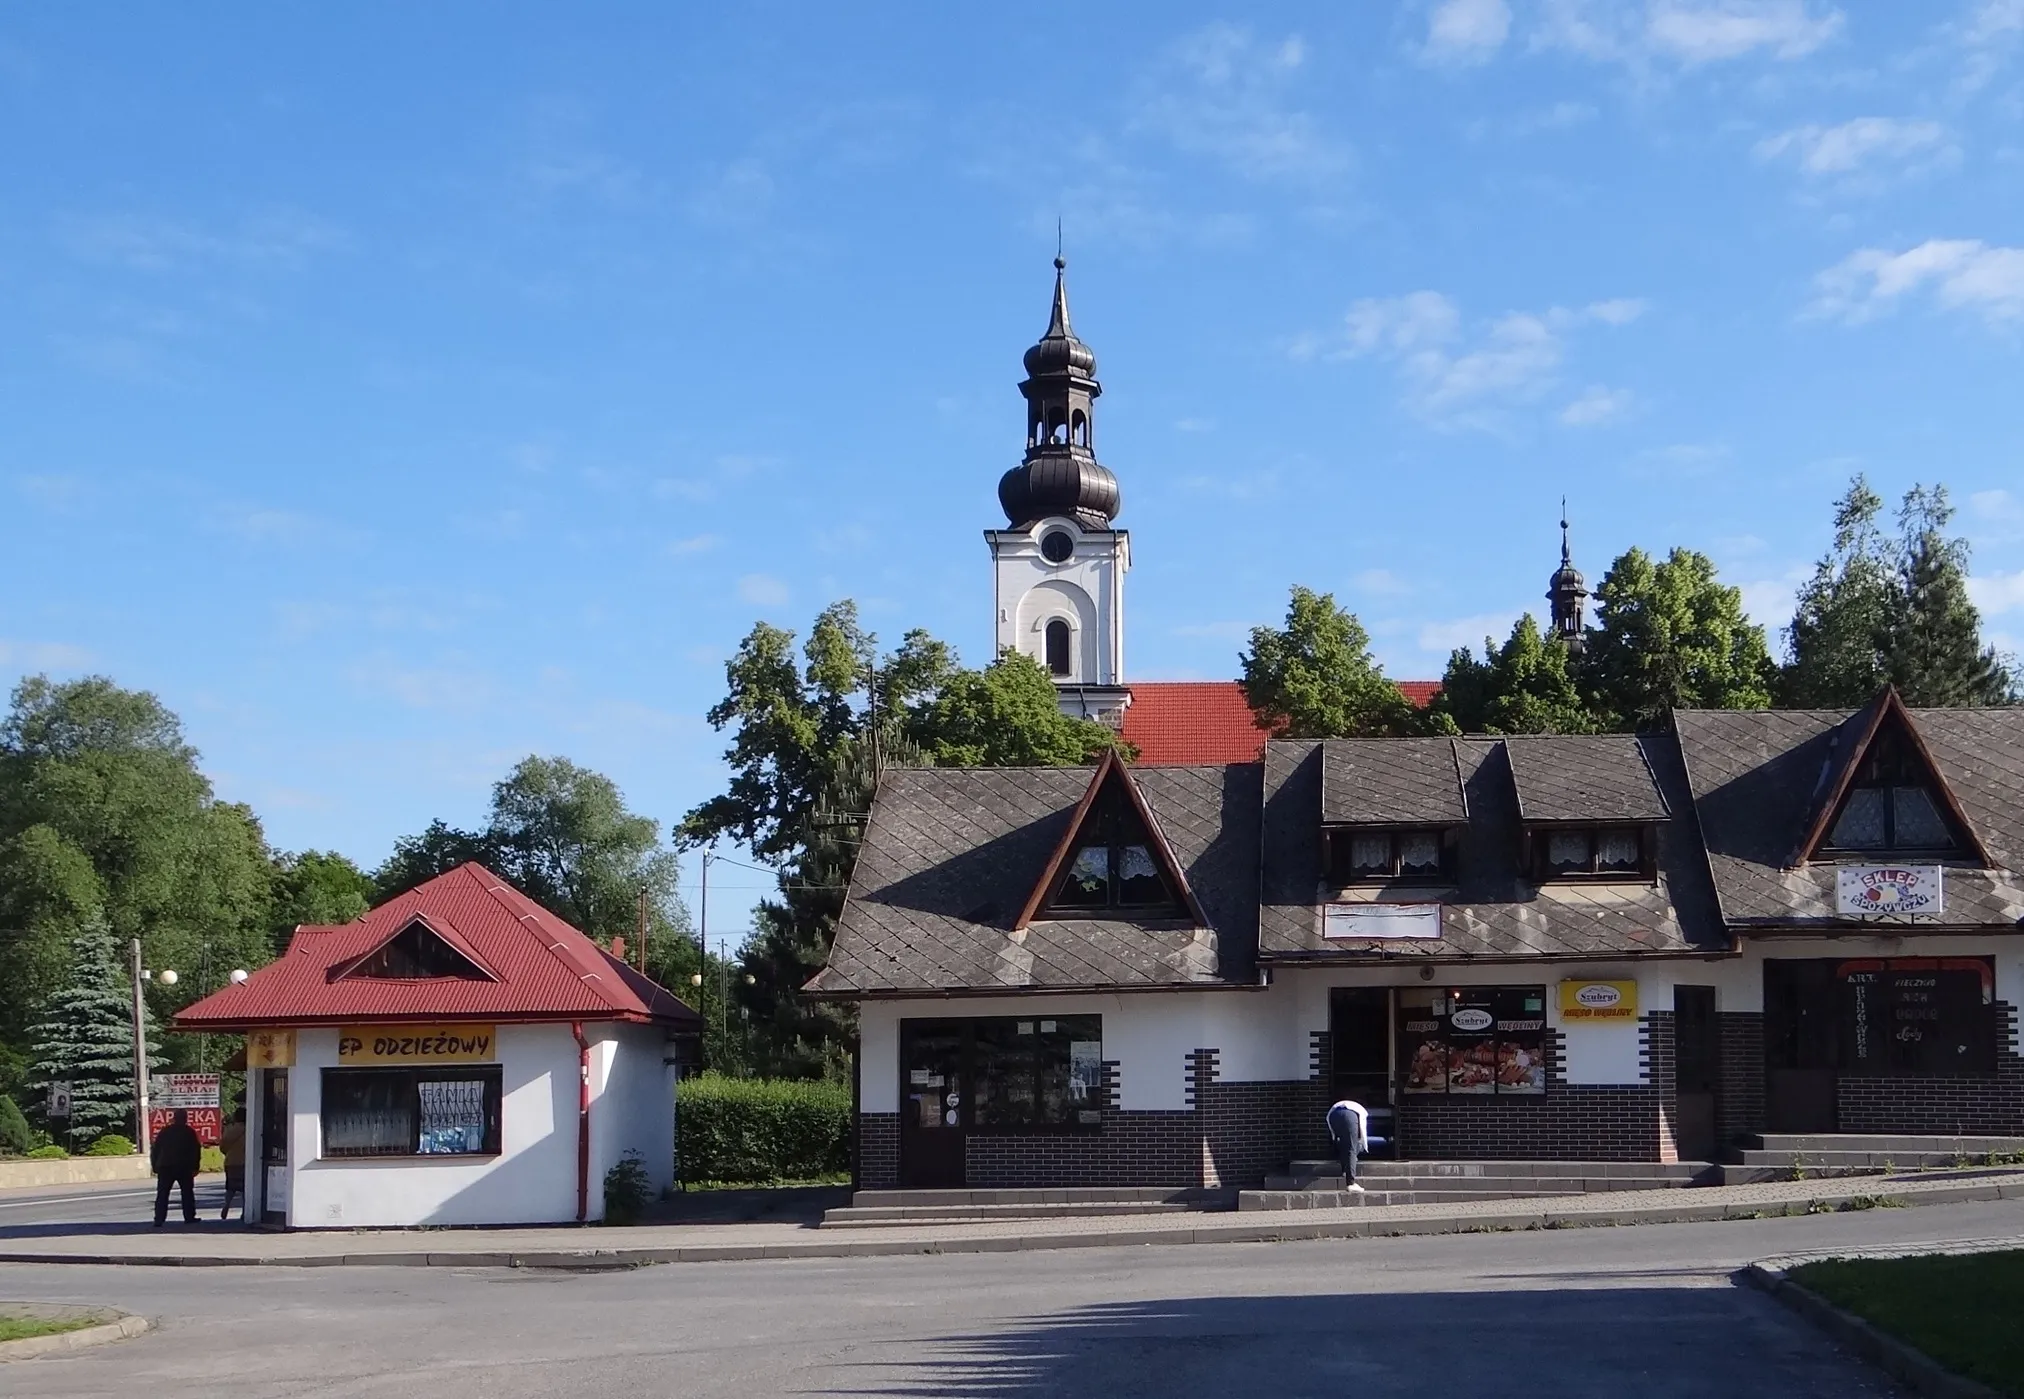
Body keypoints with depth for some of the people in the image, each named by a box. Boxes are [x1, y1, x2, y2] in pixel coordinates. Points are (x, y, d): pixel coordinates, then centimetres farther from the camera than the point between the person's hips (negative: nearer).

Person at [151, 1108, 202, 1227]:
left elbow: (155, 1149, 7)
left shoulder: (165, 1131, 8)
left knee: (162, 1195, 2)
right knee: (187, 1192, 10)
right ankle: (189, 1217, 7)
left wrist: (155, 1166, 10)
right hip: (184, 1168, -2)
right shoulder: (189, 1132, 1)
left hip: (165, 1168, 2)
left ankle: (159, 1220, -6)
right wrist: (195, 1167, 2)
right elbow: (196, 1150, -3)